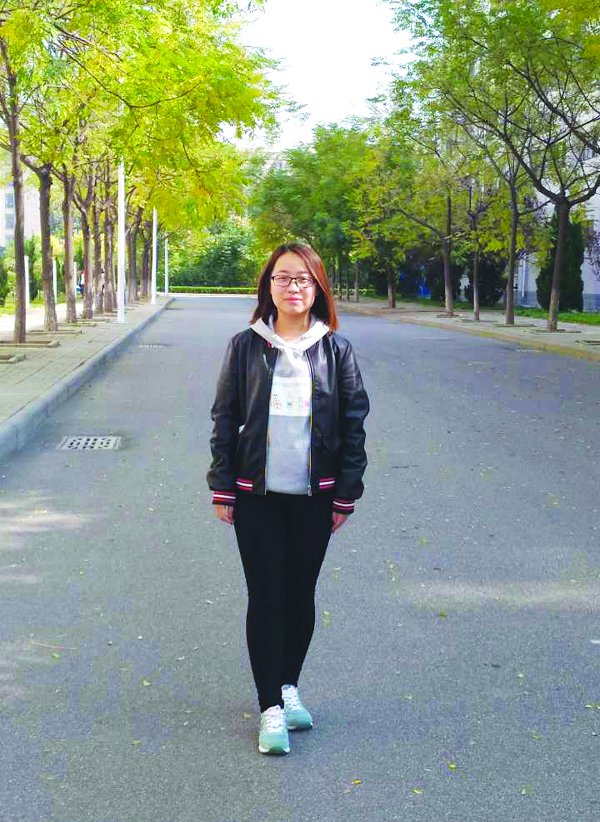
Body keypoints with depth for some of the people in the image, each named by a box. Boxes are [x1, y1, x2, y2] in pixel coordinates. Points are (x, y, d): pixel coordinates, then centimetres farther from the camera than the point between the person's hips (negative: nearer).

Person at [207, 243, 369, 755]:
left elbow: (354, 424, 3)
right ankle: (271, 707, 9)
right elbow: (225, 418, 2)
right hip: (257, 496, -1)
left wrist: (346, 495, 0)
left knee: (301, 594, 11)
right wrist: (222, 488, -2)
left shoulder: (335, 349, 1)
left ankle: (288, 684, 31)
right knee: (266, 596, 1)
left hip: (315, 496, 1)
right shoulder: (246, 346, 0)